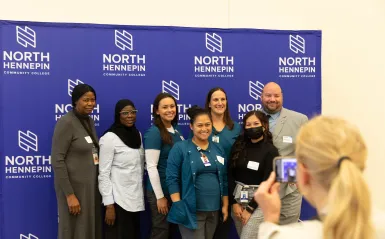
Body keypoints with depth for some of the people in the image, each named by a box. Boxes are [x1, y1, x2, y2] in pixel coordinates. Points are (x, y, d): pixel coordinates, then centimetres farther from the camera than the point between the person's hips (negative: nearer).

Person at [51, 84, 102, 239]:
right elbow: (57, 161, -17)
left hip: (92, 185, 7)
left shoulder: (89, 121, 9)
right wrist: (70, 194, -19)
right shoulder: (66, 122, -13)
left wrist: (99, 186, 10)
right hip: (74, 186, -7)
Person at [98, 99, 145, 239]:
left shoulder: (137, 135, 7)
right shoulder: (109, 138, -13)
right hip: (118, 200, -6)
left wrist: (142, 194, 13)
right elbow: (103, 174, -14)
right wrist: (109, 205, -17)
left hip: (136, 199, 6)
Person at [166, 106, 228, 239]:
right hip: (191, 210, -5)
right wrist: (179, 207, -13)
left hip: (214, 209, 5)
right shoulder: (180, 148, -5)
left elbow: (224, 179, 13)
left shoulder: (218, 149, 11)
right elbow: (172, 179, -8)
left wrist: (225, 205, 9)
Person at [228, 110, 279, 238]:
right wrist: (234, 203, -6)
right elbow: (230, 175, 1)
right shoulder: (238, 146, 3)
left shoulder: (271, 151, -6)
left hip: (258, 202, -4)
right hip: (238, 199, 4)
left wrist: (250, 209, -10)